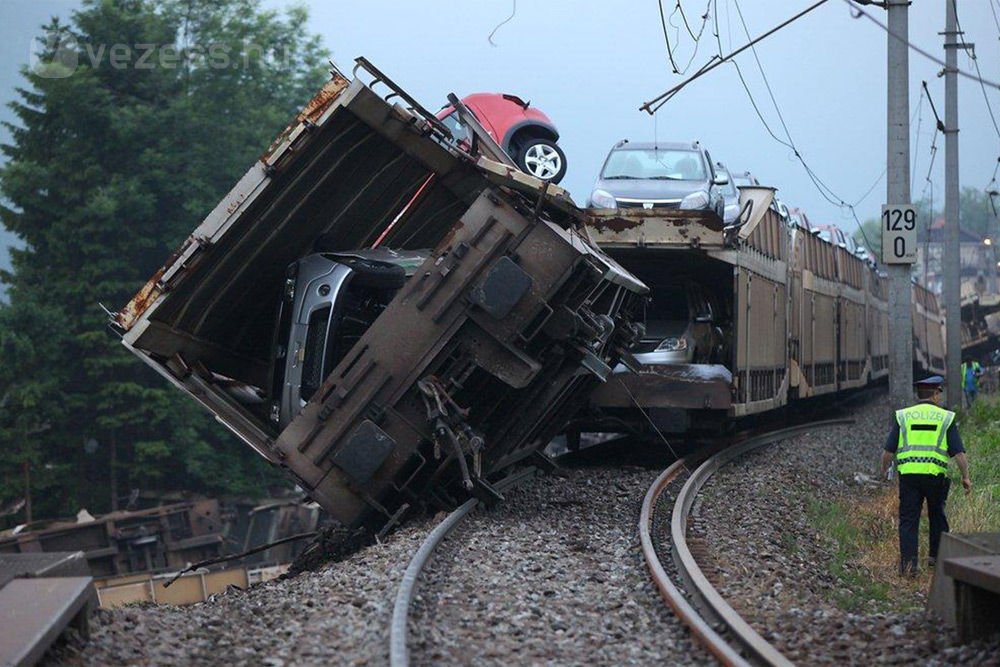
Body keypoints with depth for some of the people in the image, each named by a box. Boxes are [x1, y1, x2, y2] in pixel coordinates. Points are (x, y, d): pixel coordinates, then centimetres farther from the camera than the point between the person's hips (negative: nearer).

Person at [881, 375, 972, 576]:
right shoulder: (946, 418, 5)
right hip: (935, 475, 0)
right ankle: (936, 555, 28)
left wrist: (884, 469, 23)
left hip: (908, 474, 0)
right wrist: (965, 477, 9)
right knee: (937, 515, 20)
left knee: (908, 520, 3)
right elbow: (958, 452, 0)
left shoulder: (903, 416, 7)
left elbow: (888, 451, 5)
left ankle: (908, 564, -6)